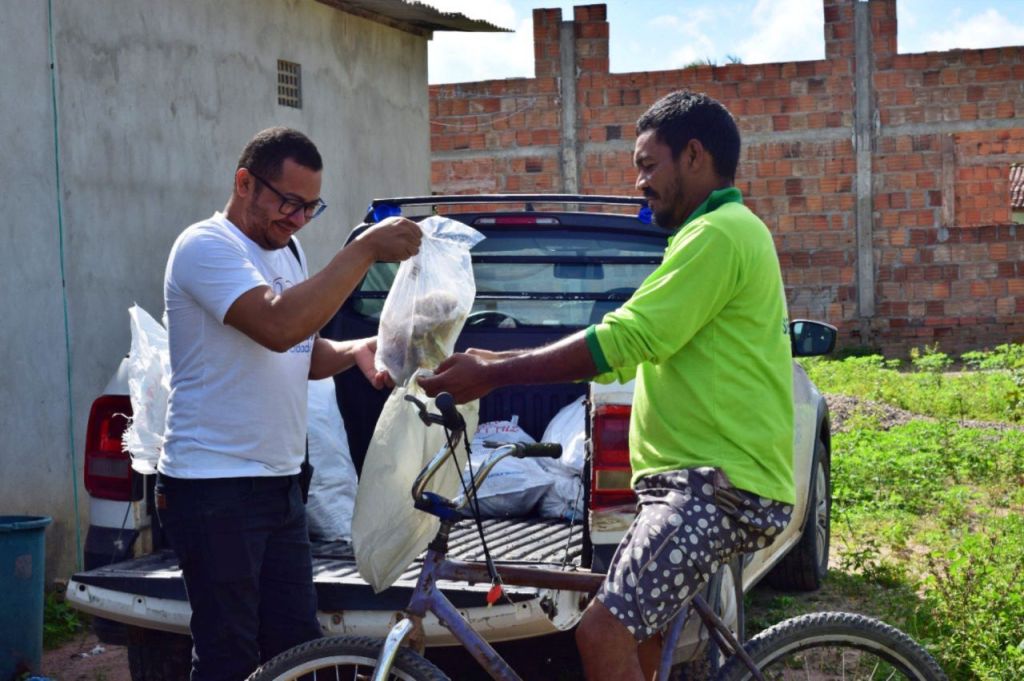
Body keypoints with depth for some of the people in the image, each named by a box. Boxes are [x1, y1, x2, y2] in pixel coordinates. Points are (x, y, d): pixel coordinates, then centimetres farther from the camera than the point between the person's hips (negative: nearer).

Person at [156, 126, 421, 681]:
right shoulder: (207, 247, -13)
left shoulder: (285, 250, 15)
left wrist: (353, 352, -1)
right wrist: (366, 250, -26)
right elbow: (278, 326, -29)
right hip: (215, 489, -9)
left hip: (279, 484, 9)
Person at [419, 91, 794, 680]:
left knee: (604, 633, -20)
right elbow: (631, 352, 22)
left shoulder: (719, 234, -12)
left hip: (720, 486, -11)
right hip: (698, 478, 11)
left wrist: (493, 374, -15)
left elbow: (625, 339, -20)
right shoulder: (717, 233, 23)